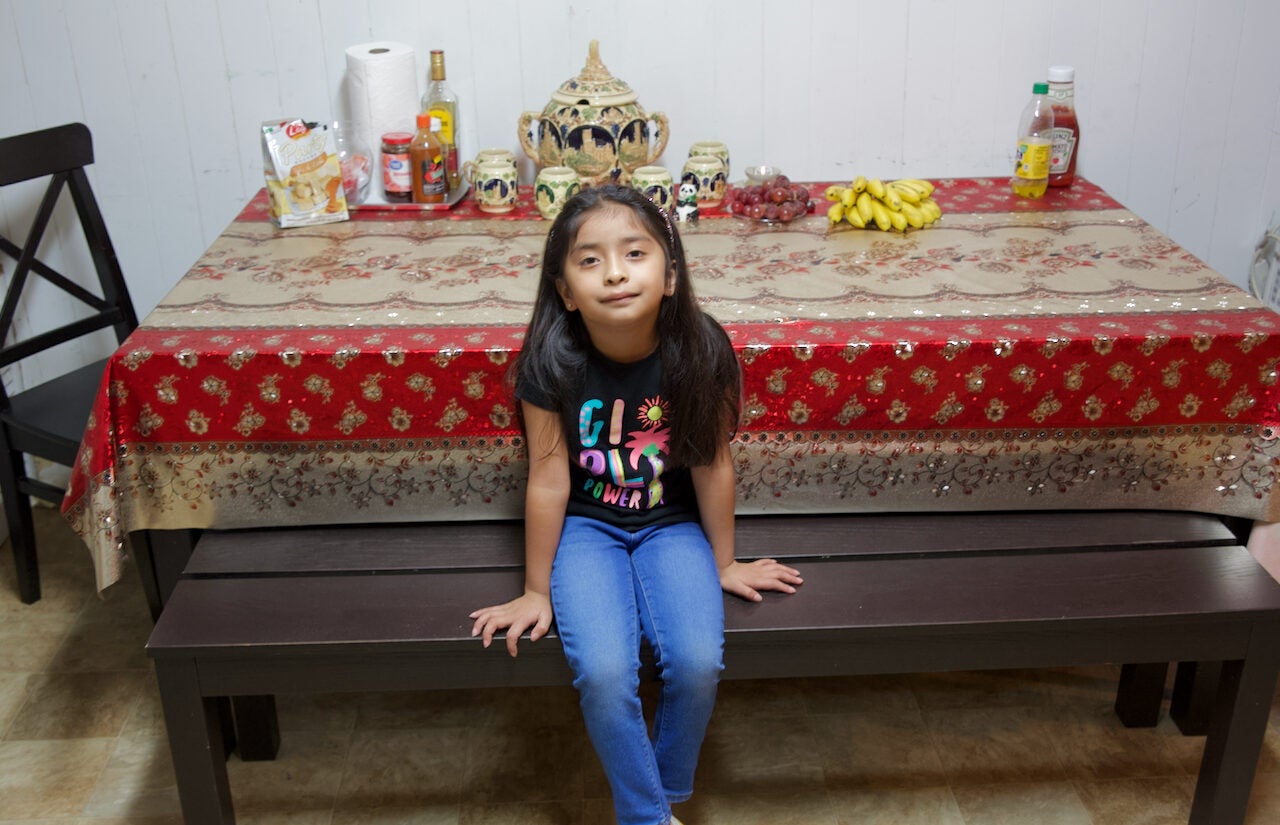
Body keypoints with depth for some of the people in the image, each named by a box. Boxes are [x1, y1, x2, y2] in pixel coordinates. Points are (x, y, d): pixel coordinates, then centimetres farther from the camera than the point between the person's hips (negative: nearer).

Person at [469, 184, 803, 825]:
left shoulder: (700, 352, -19)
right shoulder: (551, 362, -21)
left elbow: (712, 466, -7)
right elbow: (549, 480, -12)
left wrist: (725, 563, 5)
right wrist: (537, 591, -3)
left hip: (671, 525, 1)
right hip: (585, 526, -1)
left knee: (698, 662, -19)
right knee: (603, 671, -22)